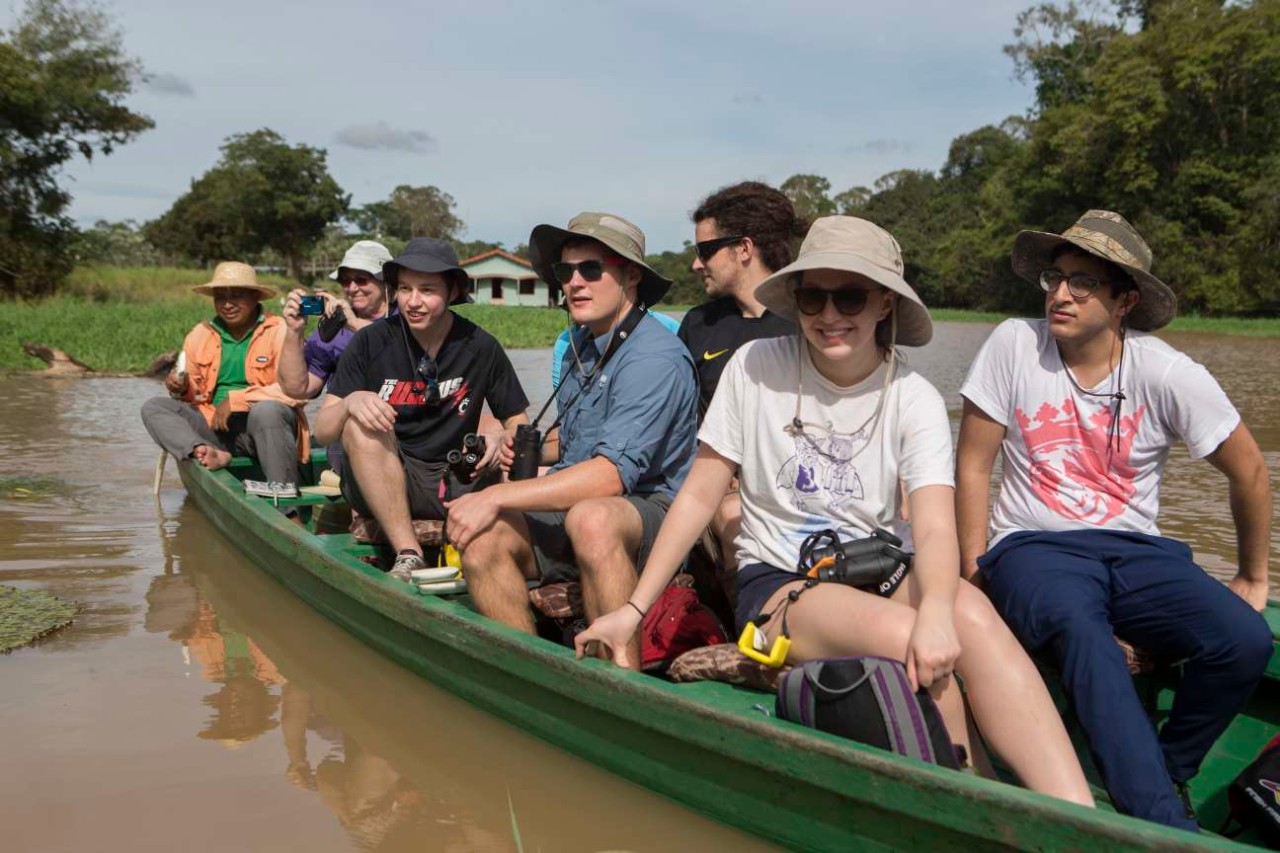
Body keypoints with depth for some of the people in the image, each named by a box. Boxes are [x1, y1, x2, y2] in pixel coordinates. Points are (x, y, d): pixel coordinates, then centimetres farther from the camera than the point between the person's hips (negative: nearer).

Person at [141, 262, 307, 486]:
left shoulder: (279, 331, -5)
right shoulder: (200, 334, 11)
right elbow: (194, 393, 20)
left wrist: (235, 400, -16)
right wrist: (182, 389, -5)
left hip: (264, 425, -5)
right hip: (216, 426, 5)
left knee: (266, 410, -36)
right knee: (153, 408, -8)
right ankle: (204, 452, -34)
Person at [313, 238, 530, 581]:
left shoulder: (481, 347, -1)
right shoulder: (370, 343, -3)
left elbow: (519, 423, 5)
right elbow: (322, 431, -5)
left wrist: (500, 435, -19)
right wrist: (350, 403, -27)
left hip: (455, 481, 0)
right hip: (378, 483, 0)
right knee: (362, 425, -30)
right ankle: (409, 556, -31)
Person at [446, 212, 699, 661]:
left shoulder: (655, 358, -14)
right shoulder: (583, 344, 14)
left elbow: (610, 475, -25)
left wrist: (497, 497, -22)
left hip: (651, 511, -7)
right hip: (574, 508, 8)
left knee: (591, 517, -39)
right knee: (481, 536, -18)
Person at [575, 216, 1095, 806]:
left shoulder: (914, 399, -3)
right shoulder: (756, 367, -5)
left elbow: (935, 528, -17)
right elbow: (700, 495, -2)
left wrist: (936, 609, -40)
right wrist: (633, 609, -7)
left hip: (882, 573, 2)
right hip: (777, 584, -2)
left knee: (971, 614, -32)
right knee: (900, 634, -33)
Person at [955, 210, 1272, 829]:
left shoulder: (1168, 373, -3)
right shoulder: (1015, 344, -5)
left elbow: (1248, 471, 10)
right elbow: (973, 464, -2)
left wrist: (1253, 578, 17)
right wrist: (975, 575, -7)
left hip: (1137, 550, 3)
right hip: (1034, 547, -2)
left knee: (1245, 640, -24)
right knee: (1078, 625, -37)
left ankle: (1163, 773, 3)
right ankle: (1165, 821, -30)